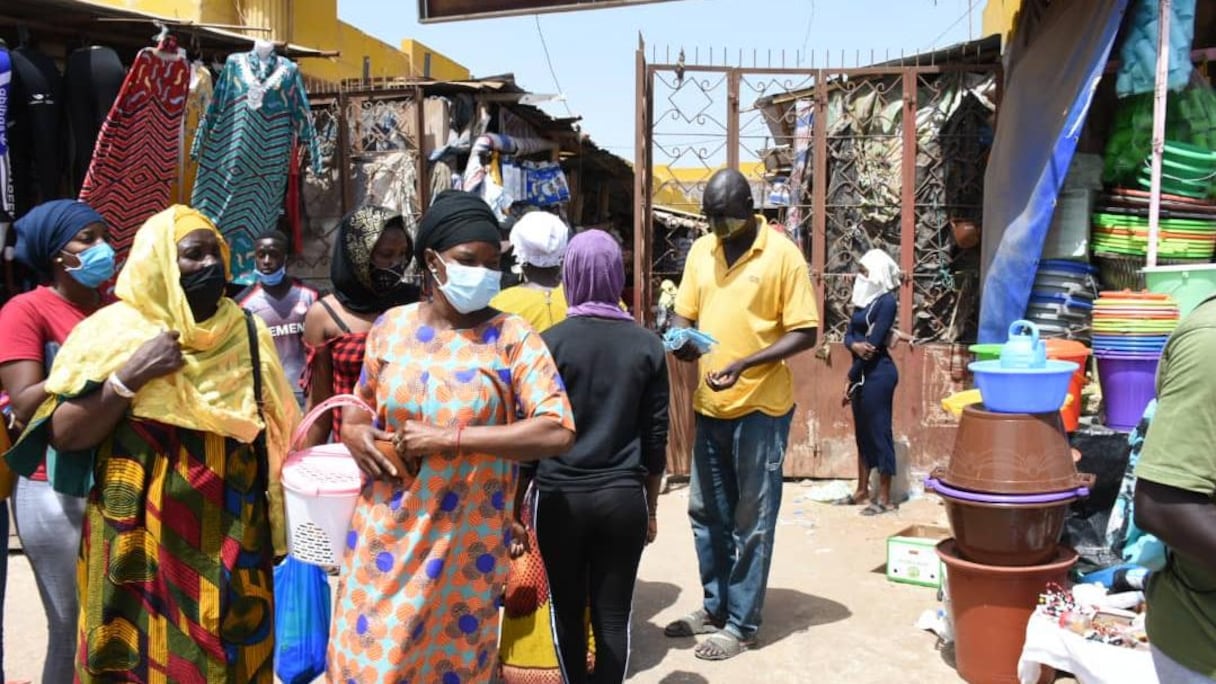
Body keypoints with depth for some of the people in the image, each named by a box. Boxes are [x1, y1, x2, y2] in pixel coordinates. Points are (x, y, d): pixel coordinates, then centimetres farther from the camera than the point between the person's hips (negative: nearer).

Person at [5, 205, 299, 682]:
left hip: (232, 539, 3)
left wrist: (283, 526, 6)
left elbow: (277, 433, 9)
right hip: (143, 540, -2)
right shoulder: (113, 331, -5)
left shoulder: (246, 332, 3)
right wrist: (130, 377, -19)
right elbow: (63, 435, -8)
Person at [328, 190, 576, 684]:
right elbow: (361, 404, 19)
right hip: (384, 534, 3)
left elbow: (557, 432, -20)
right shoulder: (391, 326, 2)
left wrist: (449, 438, -22)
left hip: (466, 539, -3)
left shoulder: (512, 337, -10)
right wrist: (353, 432, -5)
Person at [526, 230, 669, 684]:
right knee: (613, 615, 9)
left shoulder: (551, 342, -6)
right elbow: (656, 439, 3)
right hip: (624, 497, 1)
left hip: (561, 496, -1)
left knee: (568, 611, 14)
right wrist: (651, 508, 14)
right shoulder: (647, 345, 0)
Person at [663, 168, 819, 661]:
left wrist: (744, 364, -23)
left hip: (760, 407, -6)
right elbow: (684, 313, 13)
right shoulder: (700, 251, 6)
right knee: (706, 513, 15)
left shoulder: (783, 255, -11)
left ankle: (741, 623, 16)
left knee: (751, 521, 4)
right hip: (709, 405, 6)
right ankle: (716, 606, 31)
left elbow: (804, 333, -12)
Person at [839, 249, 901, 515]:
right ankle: (862, 490, 25)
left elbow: (873, 343, -17)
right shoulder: (863, 300, 13)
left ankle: (885, 498, 3)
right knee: (862, 431, 14)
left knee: (879, 431, -4)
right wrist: (855, 345, -18)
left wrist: (850, 380, -12)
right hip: (862, 374, 9)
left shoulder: (887, 302, -13)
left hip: (878, 373, -9)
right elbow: (849, 334, 8)